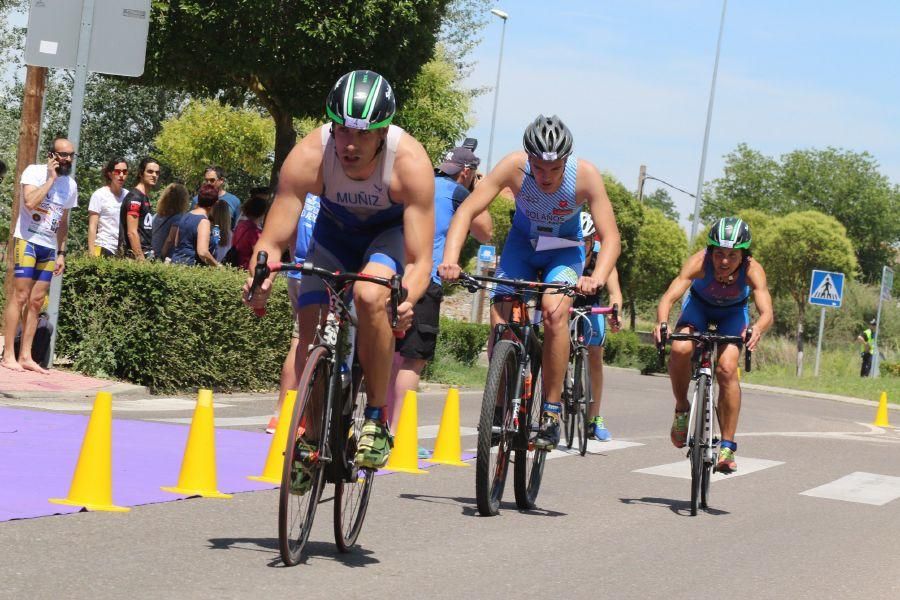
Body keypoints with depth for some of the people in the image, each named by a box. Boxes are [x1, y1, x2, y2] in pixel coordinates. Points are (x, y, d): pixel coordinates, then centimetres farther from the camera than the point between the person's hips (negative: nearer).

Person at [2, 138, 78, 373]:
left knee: (36, 302, 4)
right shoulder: (34, 172, -5)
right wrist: (51, 179, -15)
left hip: (49, 248, 6)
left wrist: (61, 253, 14)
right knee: (20, 296, -9)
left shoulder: (70, 185, 14)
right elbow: (30, 202, -23)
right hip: (27, 241, -6)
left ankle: (25, 356, 6)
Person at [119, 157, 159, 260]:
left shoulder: (146, 197, 19)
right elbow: (132, 232, -15)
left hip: (147, 253, 9)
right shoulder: (135, 197, -9)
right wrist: (140, 258, -19)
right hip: (134, 255, -9)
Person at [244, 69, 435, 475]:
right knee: (311, 335, -11)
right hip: (335, 232, 2)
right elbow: (272, 243, -29)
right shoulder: (308, 156, -32)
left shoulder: (410, 162, -36)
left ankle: (377, 420, -17)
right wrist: (260, 278, -51)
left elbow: (419, 261, -36)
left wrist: (406, 300, -57)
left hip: (392, 232, -2)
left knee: (370, 295, -33)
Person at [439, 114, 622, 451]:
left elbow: (610, 237, -30)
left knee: (555, 312, -29)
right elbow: (467, 211, -29)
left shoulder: (586, 176, -30)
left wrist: (598, 278, -50)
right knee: (501, 318, -18)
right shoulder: (514, 167, -28)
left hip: (564, 249, -1)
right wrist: (450, 259, -45)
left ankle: (552, 412, -19)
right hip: (522, 243, 2)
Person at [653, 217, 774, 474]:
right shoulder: (699, 262, -36)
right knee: (680, 349, -29)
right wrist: (662, 323, -64)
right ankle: (681, 409, -3)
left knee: (727, 369, -21)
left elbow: (766, 312, -46)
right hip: (700, 305, 0)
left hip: (733, 312, 0)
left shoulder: (752, 270, -35)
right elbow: (668, 298, -44)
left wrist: (758, 328, -68)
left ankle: (727, 445, -10)